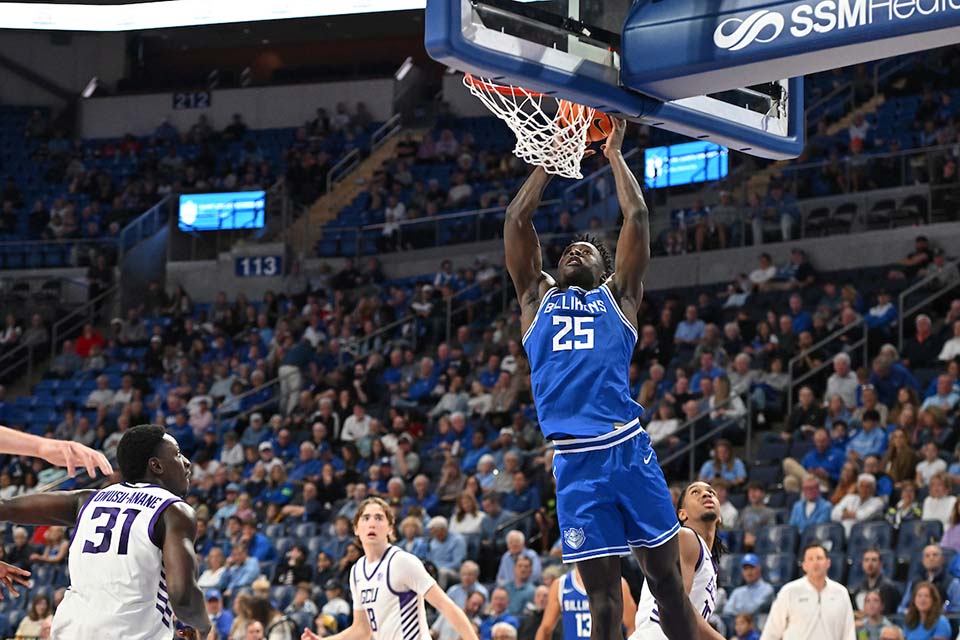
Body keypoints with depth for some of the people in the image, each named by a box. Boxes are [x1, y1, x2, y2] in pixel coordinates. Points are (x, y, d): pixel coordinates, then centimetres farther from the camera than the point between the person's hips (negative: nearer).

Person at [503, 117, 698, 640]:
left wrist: (614, 154, 19)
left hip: (629, 449, -1)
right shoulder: (538, 297, 21)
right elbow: (517, 219, 17)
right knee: (601, 592, 1)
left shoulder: (617, 297, 17)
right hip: (575, 460, 1)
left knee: (665, 576, 0)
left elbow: (636, 217, 11)